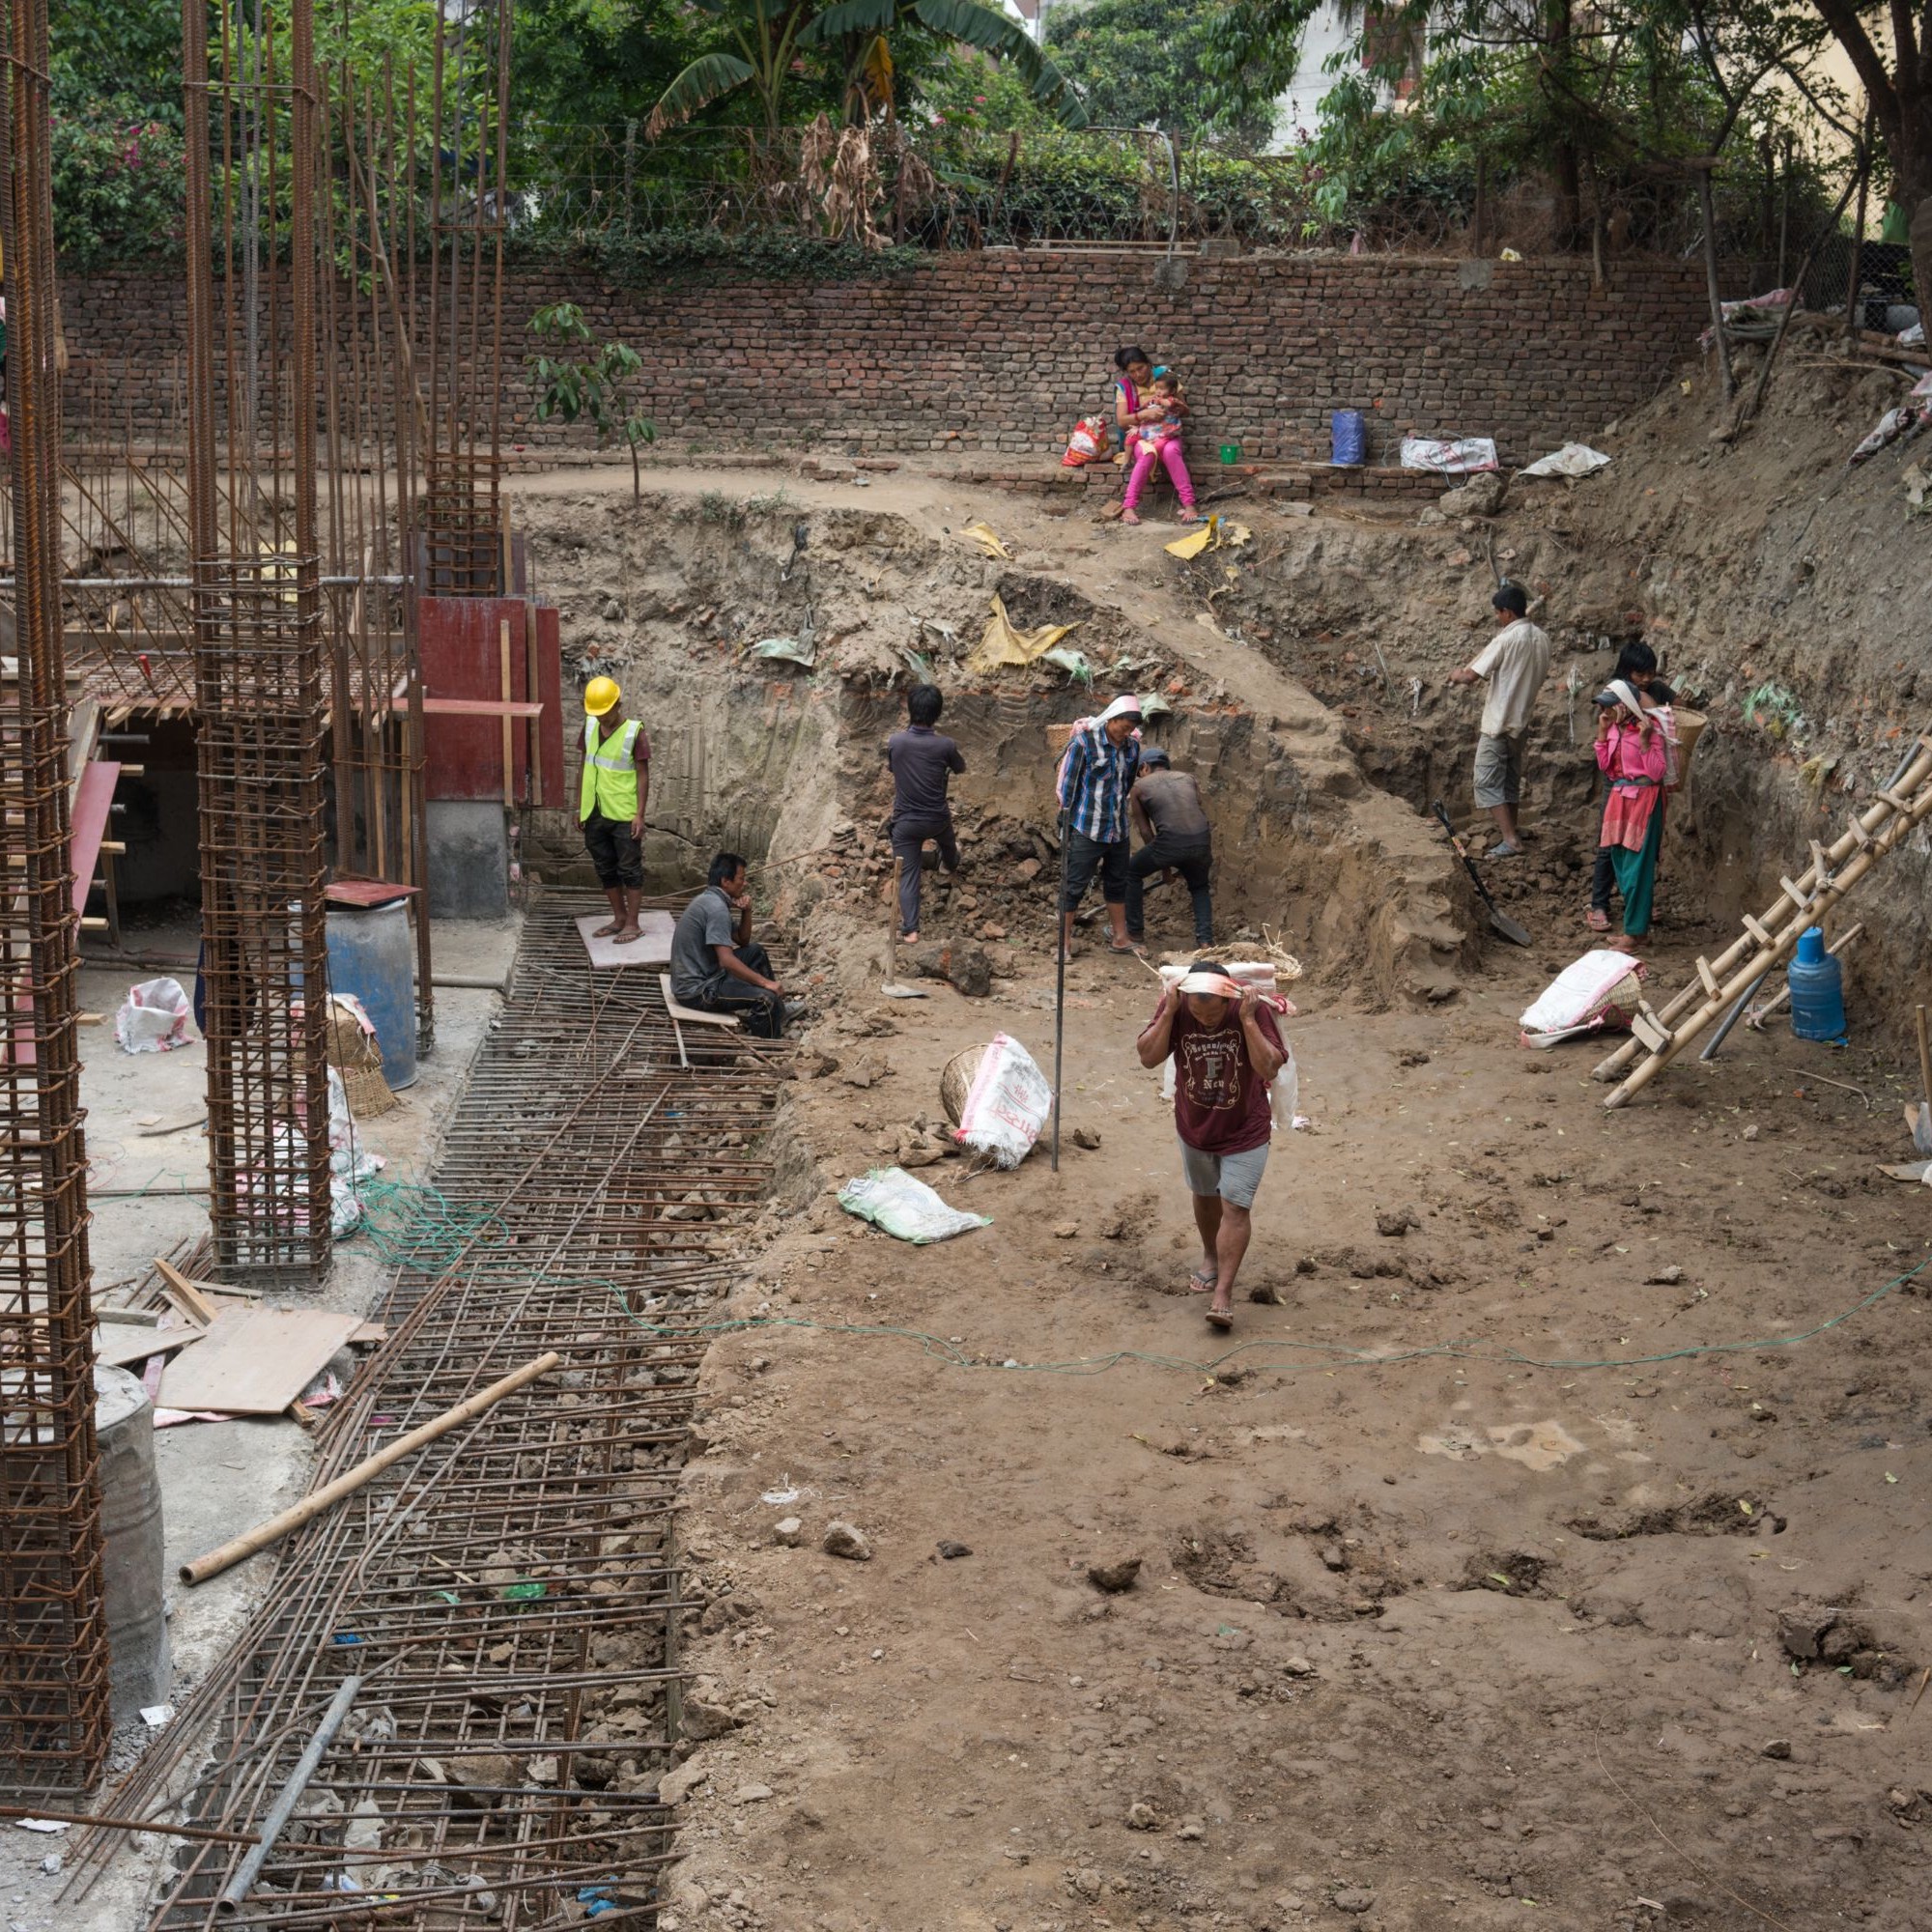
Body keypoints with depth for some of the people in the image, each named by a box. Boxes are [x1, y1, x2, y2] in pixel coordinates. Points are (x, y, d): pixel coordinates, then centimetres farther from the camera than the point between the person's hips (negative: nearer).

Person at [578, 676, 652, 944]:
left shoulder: (634, 732, -11)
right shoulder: (590, 727, 5)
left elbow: (643, 775, -10)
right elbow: (585, 766, 13)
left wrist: (640, 814, -14)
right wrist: (580, 805, 12)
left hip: (624, 815, -6)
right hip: (595, 814, 6)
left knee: (629, 869, 2)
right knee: (605, 869, 13)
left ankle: (632, 923, 9)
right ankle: (619, 918, 26)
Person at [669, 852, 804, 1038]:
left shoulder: (711, 899, 10)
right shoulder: (716, 907, -21)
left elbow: (743, 941, 19)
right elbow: (727, 961, -29)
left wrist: (746, 911, 1)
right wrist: (765, 982, -23)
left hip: (702, 974, 11)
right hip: (697, 991, -11)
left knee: (756, 951, 23)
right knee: (767, 997, -23)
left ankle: (777, 1009, 31)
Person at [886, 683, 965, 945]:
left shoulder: (895, 742, -14)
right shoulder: (945, 745, -16)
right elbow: (960, 768, 6)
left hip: (905, 821, -1)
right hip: (937, 818, 1)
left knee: (907, 876, 5)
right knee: (946, 841, 37)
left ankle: (910, 930, 0)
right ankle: (952, 864, 69)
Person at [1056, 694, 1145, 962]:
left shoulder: (1132, 746, 2)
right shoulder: (1084, 742, -13)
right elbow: (1069, 782, -9)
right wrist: (1066, 823, -7)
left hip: (1118, 829, 6)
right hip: (1087, 830, -6)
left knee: (1117, 884, 15)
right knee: (1075, 885, -2)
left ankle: (1119, 939, 26)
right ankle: (1065, 942, 4)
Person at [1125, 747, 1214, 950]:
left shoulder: (1140, 786, 16)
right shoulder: (1187, 779, 25)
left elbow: (1144, 829, 16)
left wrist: (1164, 865, 25)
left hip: (1170, 842, -4)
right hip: (1201, 842, 4)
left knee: (1132, 873, 23)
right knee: (1199, 888, 31)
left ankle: (1134, 933, 28)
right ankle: (1205, 939, 16)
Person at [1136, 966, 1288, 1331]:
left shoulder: (1255, 1010, -25)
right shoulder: (1176, 1009, -19)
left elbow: (1270, 1068, -32)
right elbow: (1148, 1057, -24)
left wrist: (1247, 1020, -38)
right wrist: (1168, 1013, -33)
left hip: (1244, 1132, -3)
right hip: (1195, 1127, 3)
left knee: (1234, 1206, -8)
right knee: (1205, 1197, 23)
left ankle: (1223, 1292, -4)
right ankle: (1210, 1257, 48)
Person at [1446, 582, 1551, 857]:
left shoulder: (1506, 640, -19)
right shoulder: (1542, 640, 4)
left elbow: (1471, 676, -17)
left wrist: (1456, 675, 4)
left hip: (1499, 723, -8)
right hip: (1521, 721, 8)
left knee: (1488, 782, -5)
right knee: (1511, 778, 21)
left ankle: (1511, 840, -13)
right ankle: (1510, 827, 31)